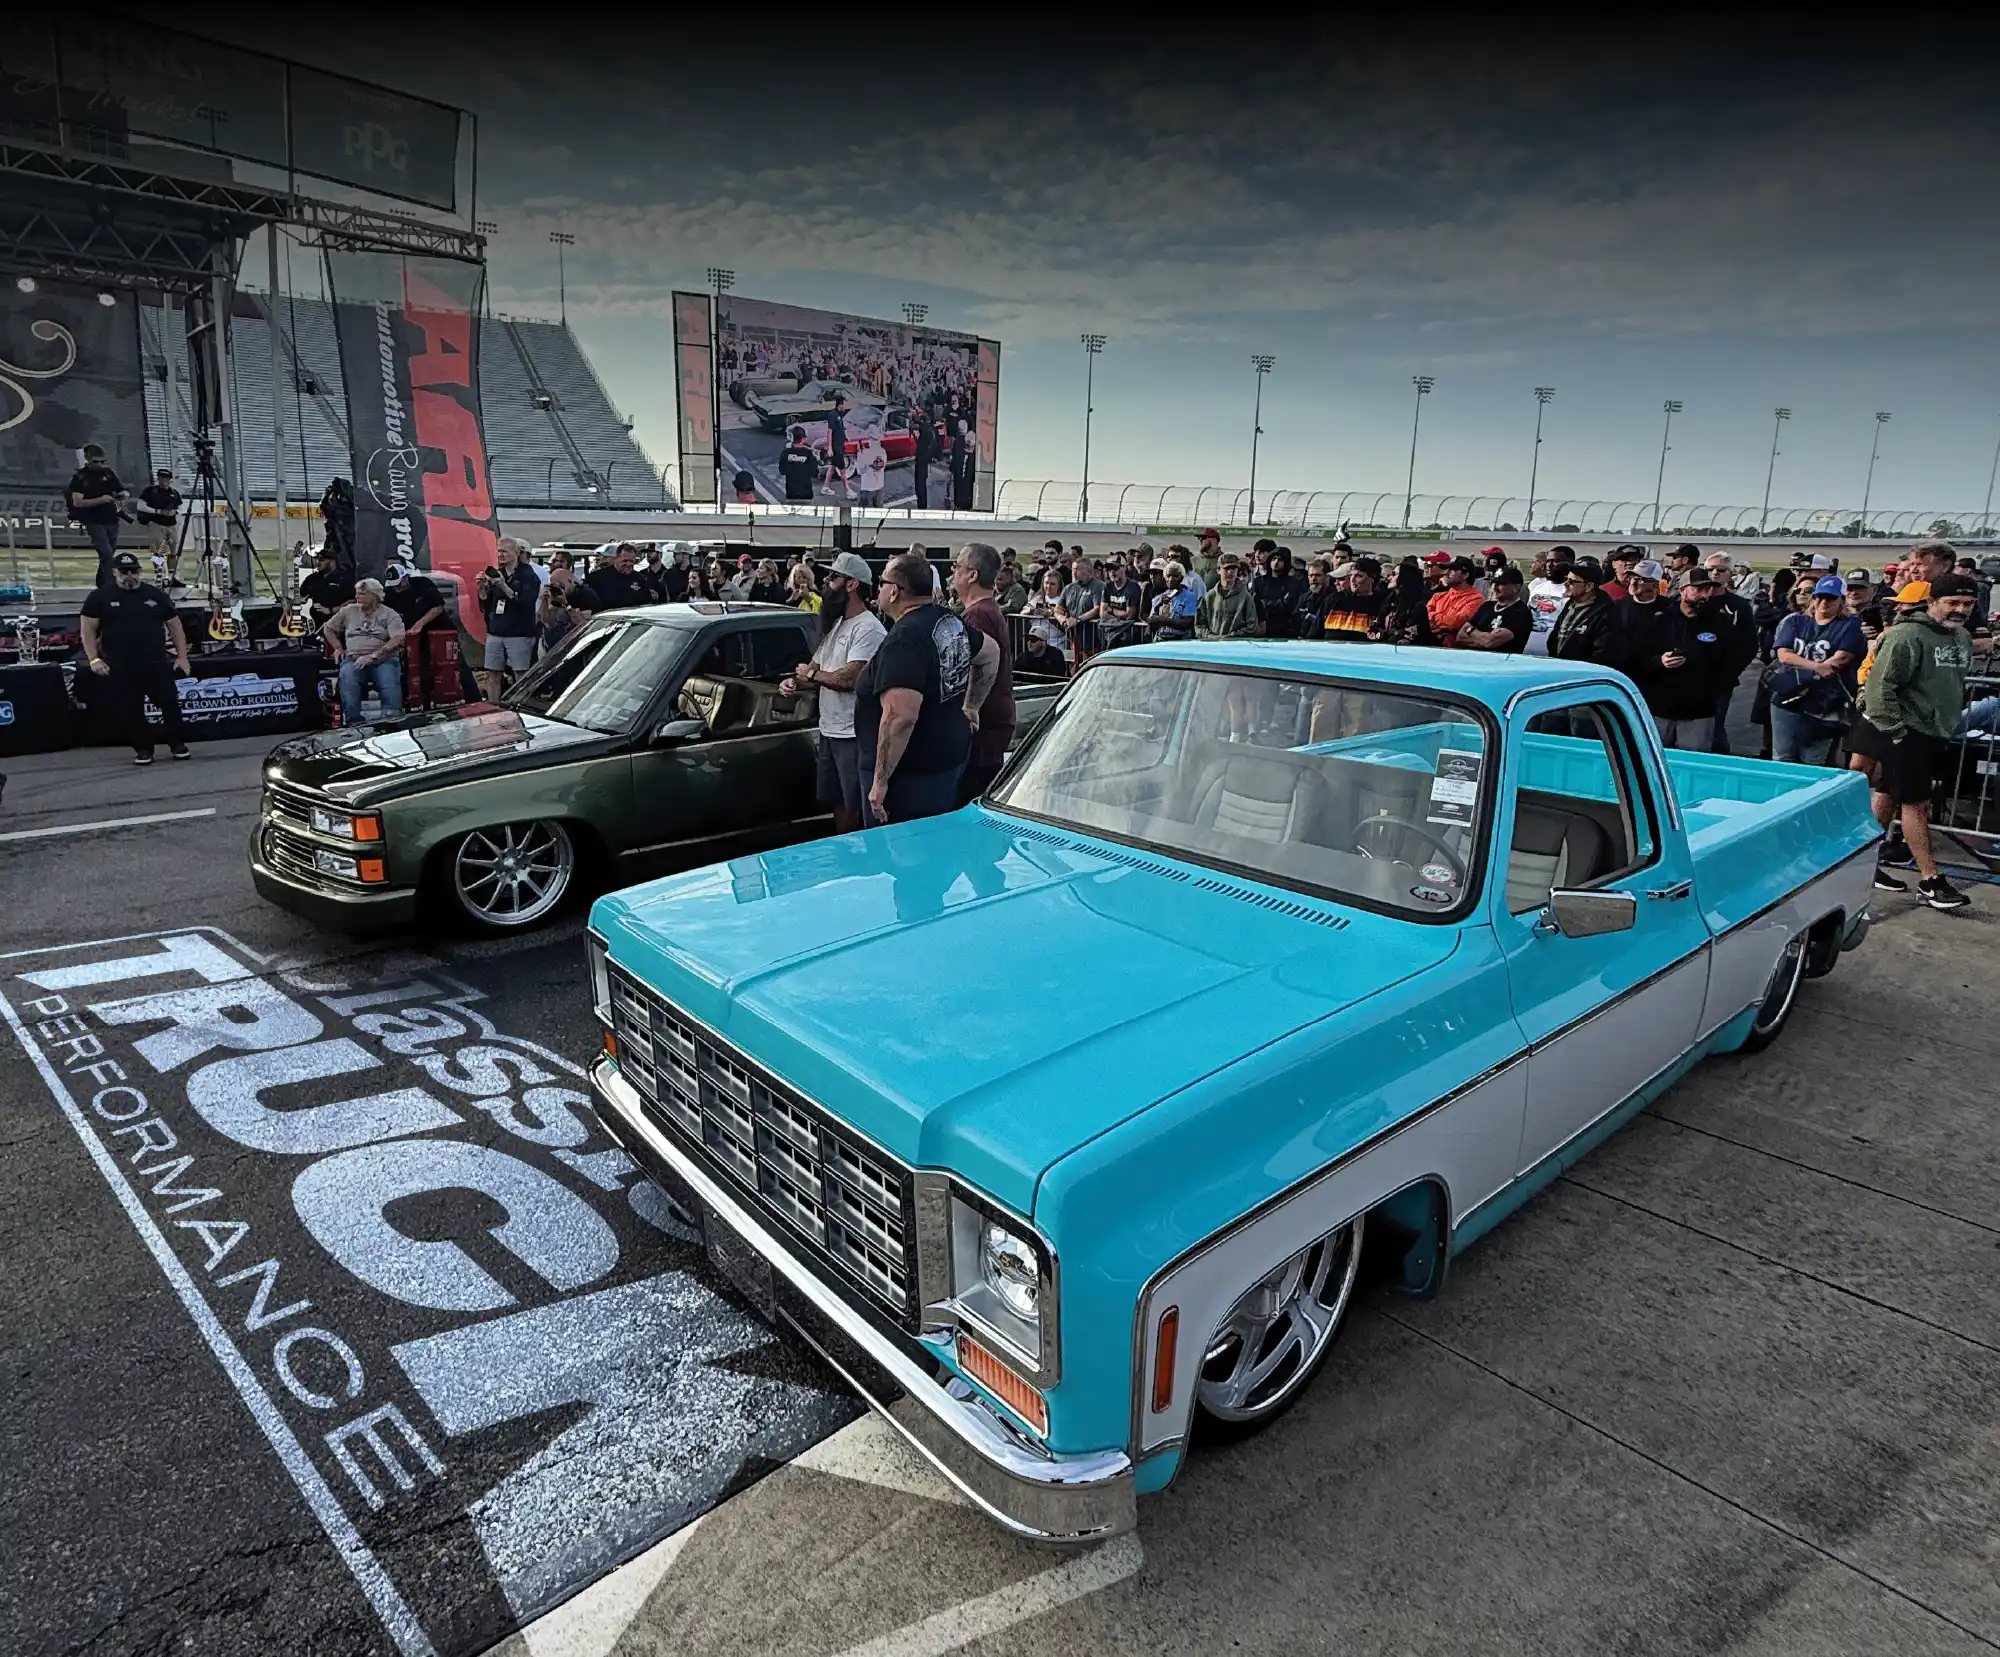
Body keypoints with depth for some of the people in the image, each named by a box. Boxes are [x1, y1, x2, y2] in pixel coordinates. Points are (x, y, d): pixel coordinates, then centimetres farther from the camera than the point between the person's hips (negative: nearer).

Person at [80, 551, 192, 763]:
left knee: (170, 704, 0)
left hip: (157, 664, 1)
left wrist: (182, 657, 5)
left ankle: (178, 745, 14)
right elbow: (88, 629, 4)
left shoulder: (156, 595, 9)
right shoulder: (100, 597, 4)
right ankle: (143, 749, 13)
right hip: (119, 668, -1)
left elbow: (175, 626, 12)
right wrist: (93, 658, -7)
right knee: (130, 711, 1)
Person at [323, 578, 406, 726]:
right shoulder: (348, 611, 19)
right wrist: (338, 648, 15)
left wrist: (373, 656, -17)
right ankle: (354, 722, -33)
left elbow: (398, 640, -10)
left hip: (383, 659, -2)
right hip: (353, 659, 2)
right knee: (347, 681, -31)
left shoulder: (389, 615, 6)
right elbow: (328, 629, 32)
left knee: (390, 686, -33)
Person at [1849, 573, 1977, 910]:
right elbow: (1881, 685, -19)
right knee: (1916, 803, -4)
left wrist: (1952, 721, 20)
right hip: (1904, 733, -8)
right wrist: (1894, 731, -19)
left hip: (1935, 734, 8)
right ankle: (1930, 880, 0)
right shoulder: (1908, 635, -15)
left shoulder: (1962, 638, 12)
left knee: (1887, 795, 13)